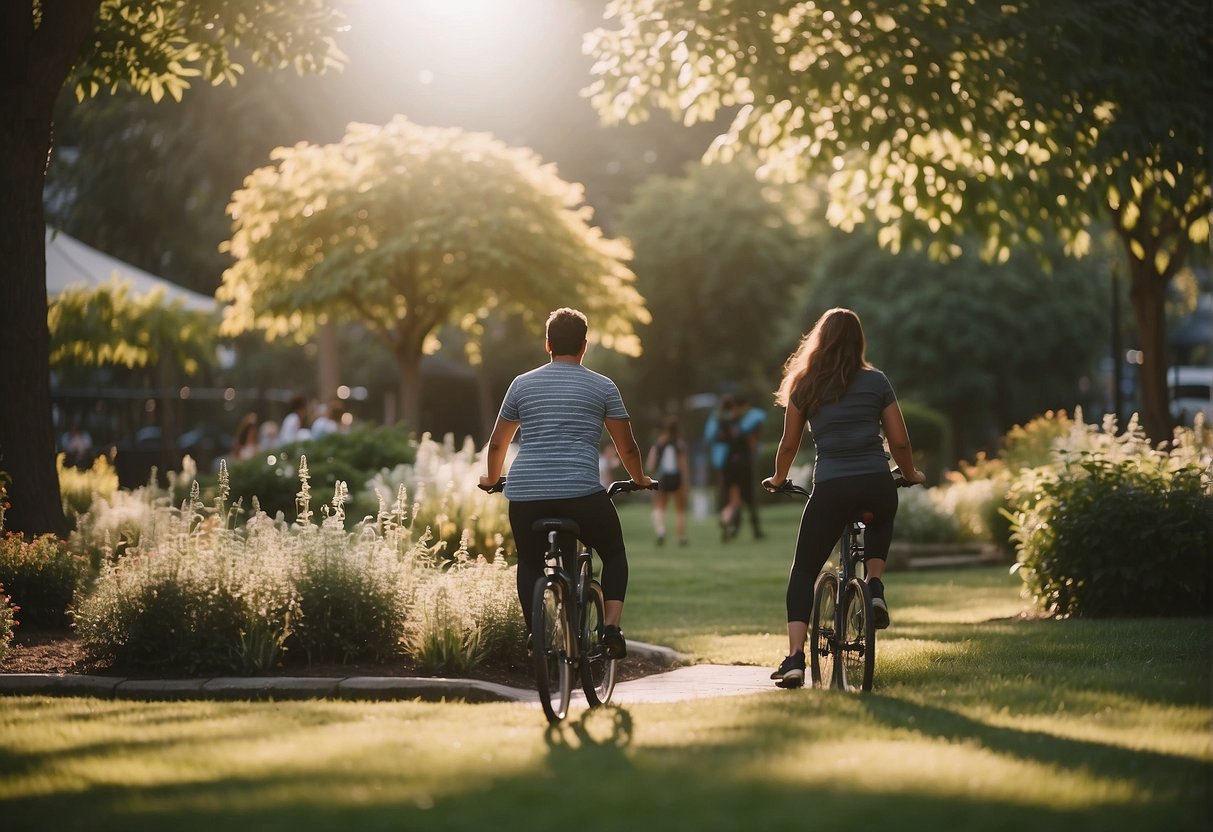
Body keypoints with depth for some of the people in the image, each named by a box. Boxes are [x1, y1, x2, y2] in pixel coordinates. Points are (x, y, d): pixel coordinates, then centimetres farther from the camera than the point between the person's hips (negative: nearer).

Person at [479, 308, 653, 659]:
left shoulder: (522, 384, 14)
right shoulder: (603, 387, 9)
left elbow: (497, 443, 22)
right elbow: (627, 447, 15)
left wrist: (491, 479, 41)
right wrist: (639, 480, 35)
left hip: (526, 496, 2)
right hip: (581, 495, -2)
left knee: (529, 563, 25)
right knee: (614, 554, 22)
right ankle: (611, 627, 3)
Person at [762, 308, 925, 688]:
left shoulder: (806, 386, 6)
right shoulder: (877, 382, 8)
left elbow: (789, 444, 11)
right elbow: (900, 442, 8)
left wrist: (778, 479, 30)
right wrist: (911, 474, 27)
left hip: (830, 489, -1)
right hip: (877, 485, 1)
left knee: (803, 572, 10)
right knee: (880, 523, 38)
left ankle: (795, 657, -7)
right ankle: (875, 588, 14)